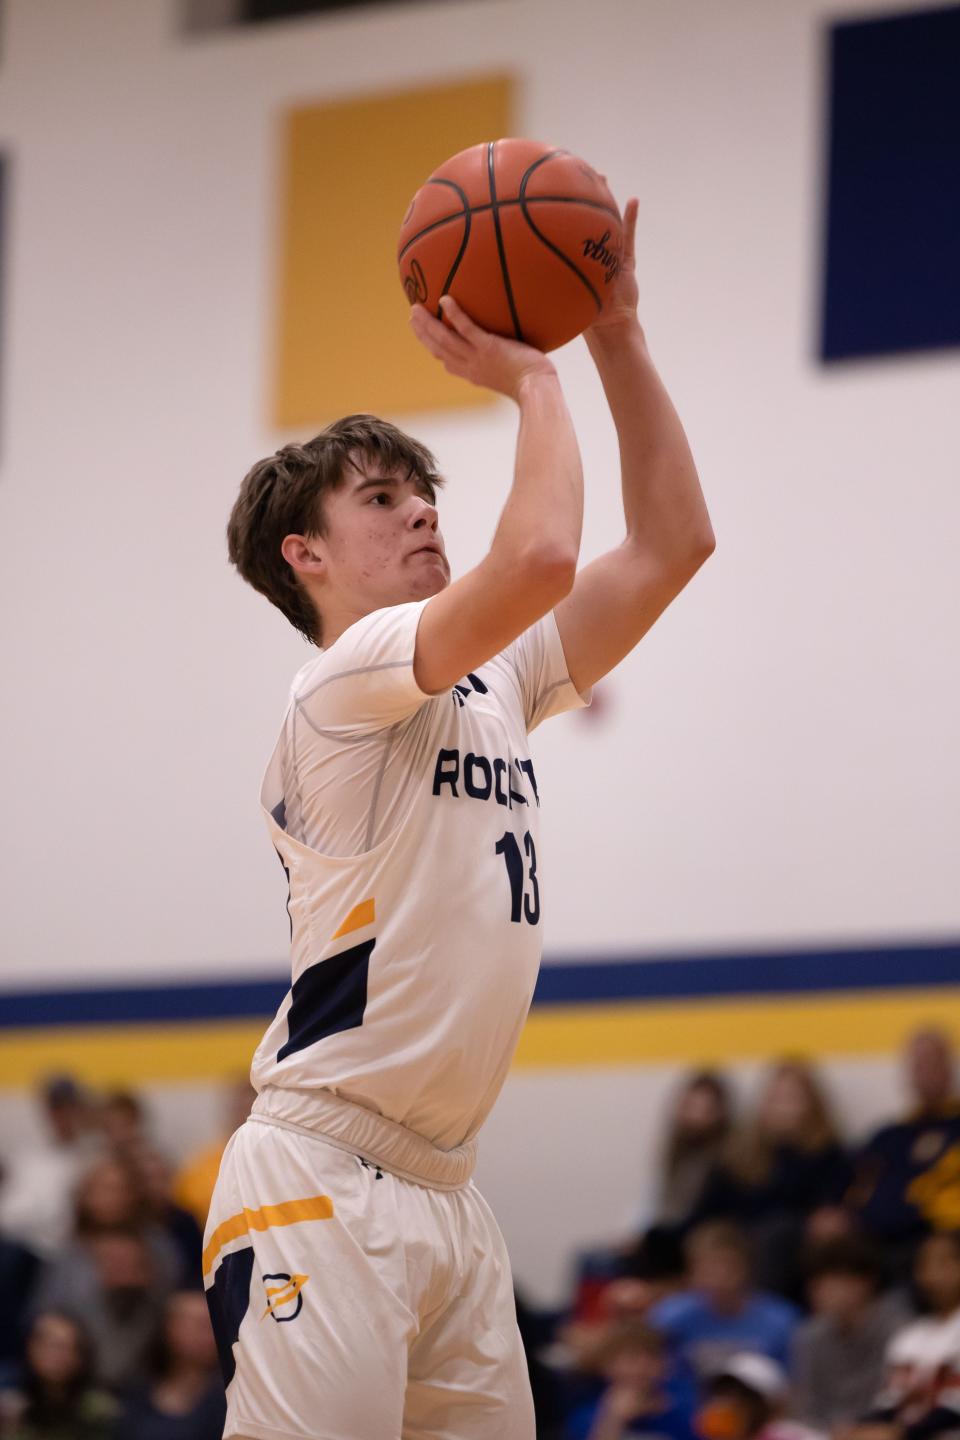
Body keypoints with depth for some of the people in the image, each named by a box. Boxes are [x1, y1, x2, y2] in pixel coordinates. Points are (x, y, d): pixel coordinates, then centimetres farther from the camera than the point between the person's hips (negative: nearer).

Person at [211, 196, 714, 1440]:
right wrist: (531, 381, -7)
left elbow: (673, 543, 17)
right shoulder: (345, 681, -8)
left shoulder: (494, 686, 18)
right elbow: (539, 558, -23)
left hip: (444, 1190, 9)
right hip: (320, 1185, -9)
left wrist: (618, 336, 11)